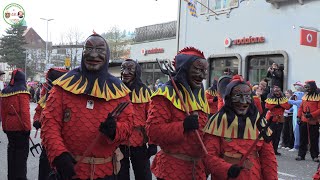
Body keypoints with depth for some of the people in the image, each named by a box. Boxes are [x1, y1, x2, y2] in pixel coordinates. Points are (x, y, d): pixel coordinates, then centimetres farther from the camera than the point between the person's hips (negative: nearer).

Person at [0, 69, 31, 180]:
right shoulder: (22, 92, -13)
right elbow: (25, 111, -17)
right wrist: (27, 127, -12)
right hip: (20, 127, -6)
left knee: (12, 149, 17)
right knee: (22, 150, 2)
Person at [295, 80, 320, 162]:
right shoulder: (305, 96, 11)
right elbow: (301, 107, 14)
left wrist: (311, 115, -22)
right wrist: (299, 117, 6)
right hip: (304, 121, 5)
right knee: (303, 139, 8)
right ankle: (301, 155, 14)